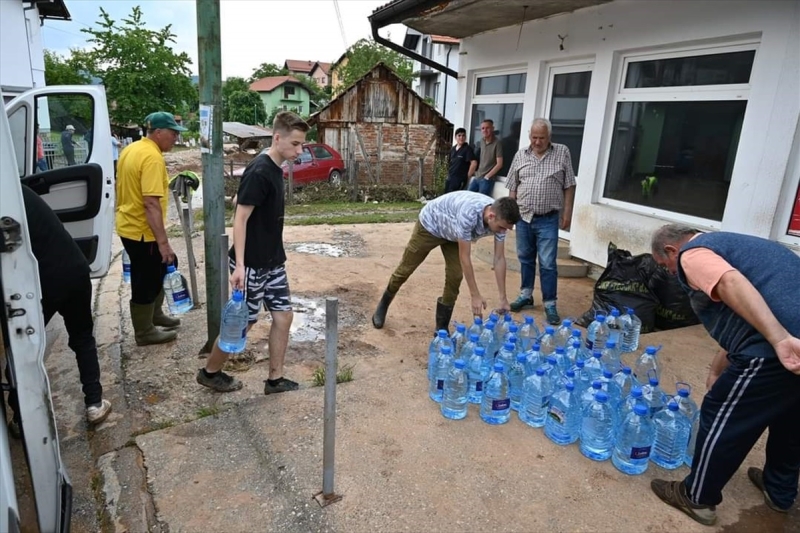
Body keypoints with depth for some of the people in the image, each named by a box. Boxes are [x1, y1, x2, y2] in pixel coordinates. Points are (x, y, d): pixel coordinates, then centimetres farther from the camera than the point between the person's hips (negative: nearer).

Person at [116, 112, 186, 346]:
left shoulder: (132, 149, 10)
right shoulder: (152, 157, -22)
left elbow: (125, 189, 19)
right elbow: (151, 203, -28)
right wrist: (163, 242, -27)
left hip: (129, 225, 10)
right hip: (141, 231, -10)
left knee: (161, 269, 23)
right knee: (146, 281, 4)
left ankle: (155, 314, 38)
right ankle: (145, 332, 19)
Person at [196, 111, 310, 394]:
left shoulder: (276, 169, 8)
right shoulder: (259, 172, -19)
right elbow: (240, 218, -21)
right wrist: (239, 265, -25)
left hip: (273, 261, 9)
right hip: (252, 264, -9)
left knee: (283, 316, 9)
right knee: (243, 322, 5)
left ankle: (275, 379, 22)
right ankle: (209, 372, 27)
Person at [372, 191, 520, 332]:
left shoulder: (500, 218, -24)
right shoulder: (468, 213, -45)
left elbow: (499, 259, -16)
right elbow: (464, 257, -37)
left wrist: (503, 299, -16)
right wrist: (475, 296, -34)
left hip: (452, 234, 5)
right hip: (430, 224, -5)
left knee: (455, 277, -7)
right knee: (405, 269, 7)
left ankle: (442, 327, 8)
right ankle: (383, 306, 32)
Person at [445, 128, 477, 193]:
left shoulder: (467, 149, -10)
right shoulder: (452, 149, 12)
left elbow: (474, 163, -18)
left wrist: (468, 177, -13)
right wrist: (448, 174, 15)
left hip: (460, 179, -8)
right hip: (450, 178, 8)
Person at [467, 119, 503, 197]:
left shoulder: (497, 143, -10)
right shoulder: (481, 142, 10)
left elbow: (499, 164, -13)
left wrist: (487, 176, -12)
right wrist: (476, 173, 12)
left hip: (487, 179, -7)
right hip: (476, 177, 7)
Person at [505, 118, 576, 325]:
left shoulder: (562, 153, -1)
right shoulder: (521, 155, 5)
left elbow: (569, 186, 1)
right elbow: (513, 187, 10)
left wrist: (567, 213, -4)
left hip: (548, 219, -3)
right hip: (523, 217, 3)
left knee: (547, 263, -3)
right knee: (525, 259, 15)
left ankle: (550, 304, 7)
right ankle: (526, 295, 30)